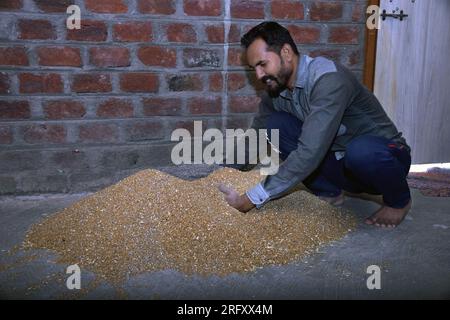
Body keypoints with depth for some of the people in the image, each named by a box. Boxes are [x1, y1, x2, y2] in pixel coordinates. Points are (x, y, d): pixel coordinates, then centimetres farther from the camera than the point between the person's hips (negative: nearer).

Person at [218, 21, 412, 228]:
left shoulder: (328, 79, -30)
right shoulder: (276, 88, -4)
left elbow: (310, 153, -38)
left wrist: (252, 199, -37)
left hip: (384, 155, -5)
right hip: (338, 164, 6)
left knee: (361, 151, -41)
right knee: (275, 126, -12)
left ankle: (398, 200, -6)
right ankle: (328, 193, 2)